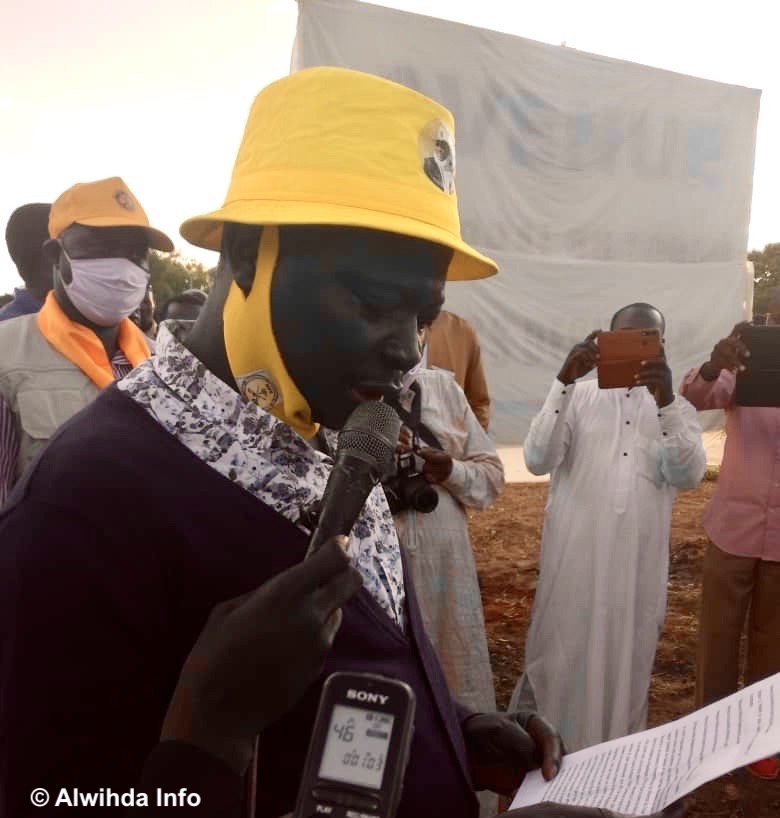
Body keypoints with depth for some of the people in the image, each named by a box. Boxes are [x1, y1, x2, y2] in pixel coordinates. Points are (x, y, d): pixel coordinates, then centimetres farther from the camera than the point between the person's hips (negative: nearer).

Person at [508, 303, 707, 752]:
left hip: (639, 562, 2)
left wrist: (664, 400, -24)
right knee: (562, 655, 9)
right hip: (575, 556, -1)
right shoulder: (579, 397, 2)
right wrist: (563, 382, -22)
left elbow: (687, 475, -11)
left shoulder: (678, 408, 7)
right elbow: (538, 460, -13)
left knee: (626, 661, 13)